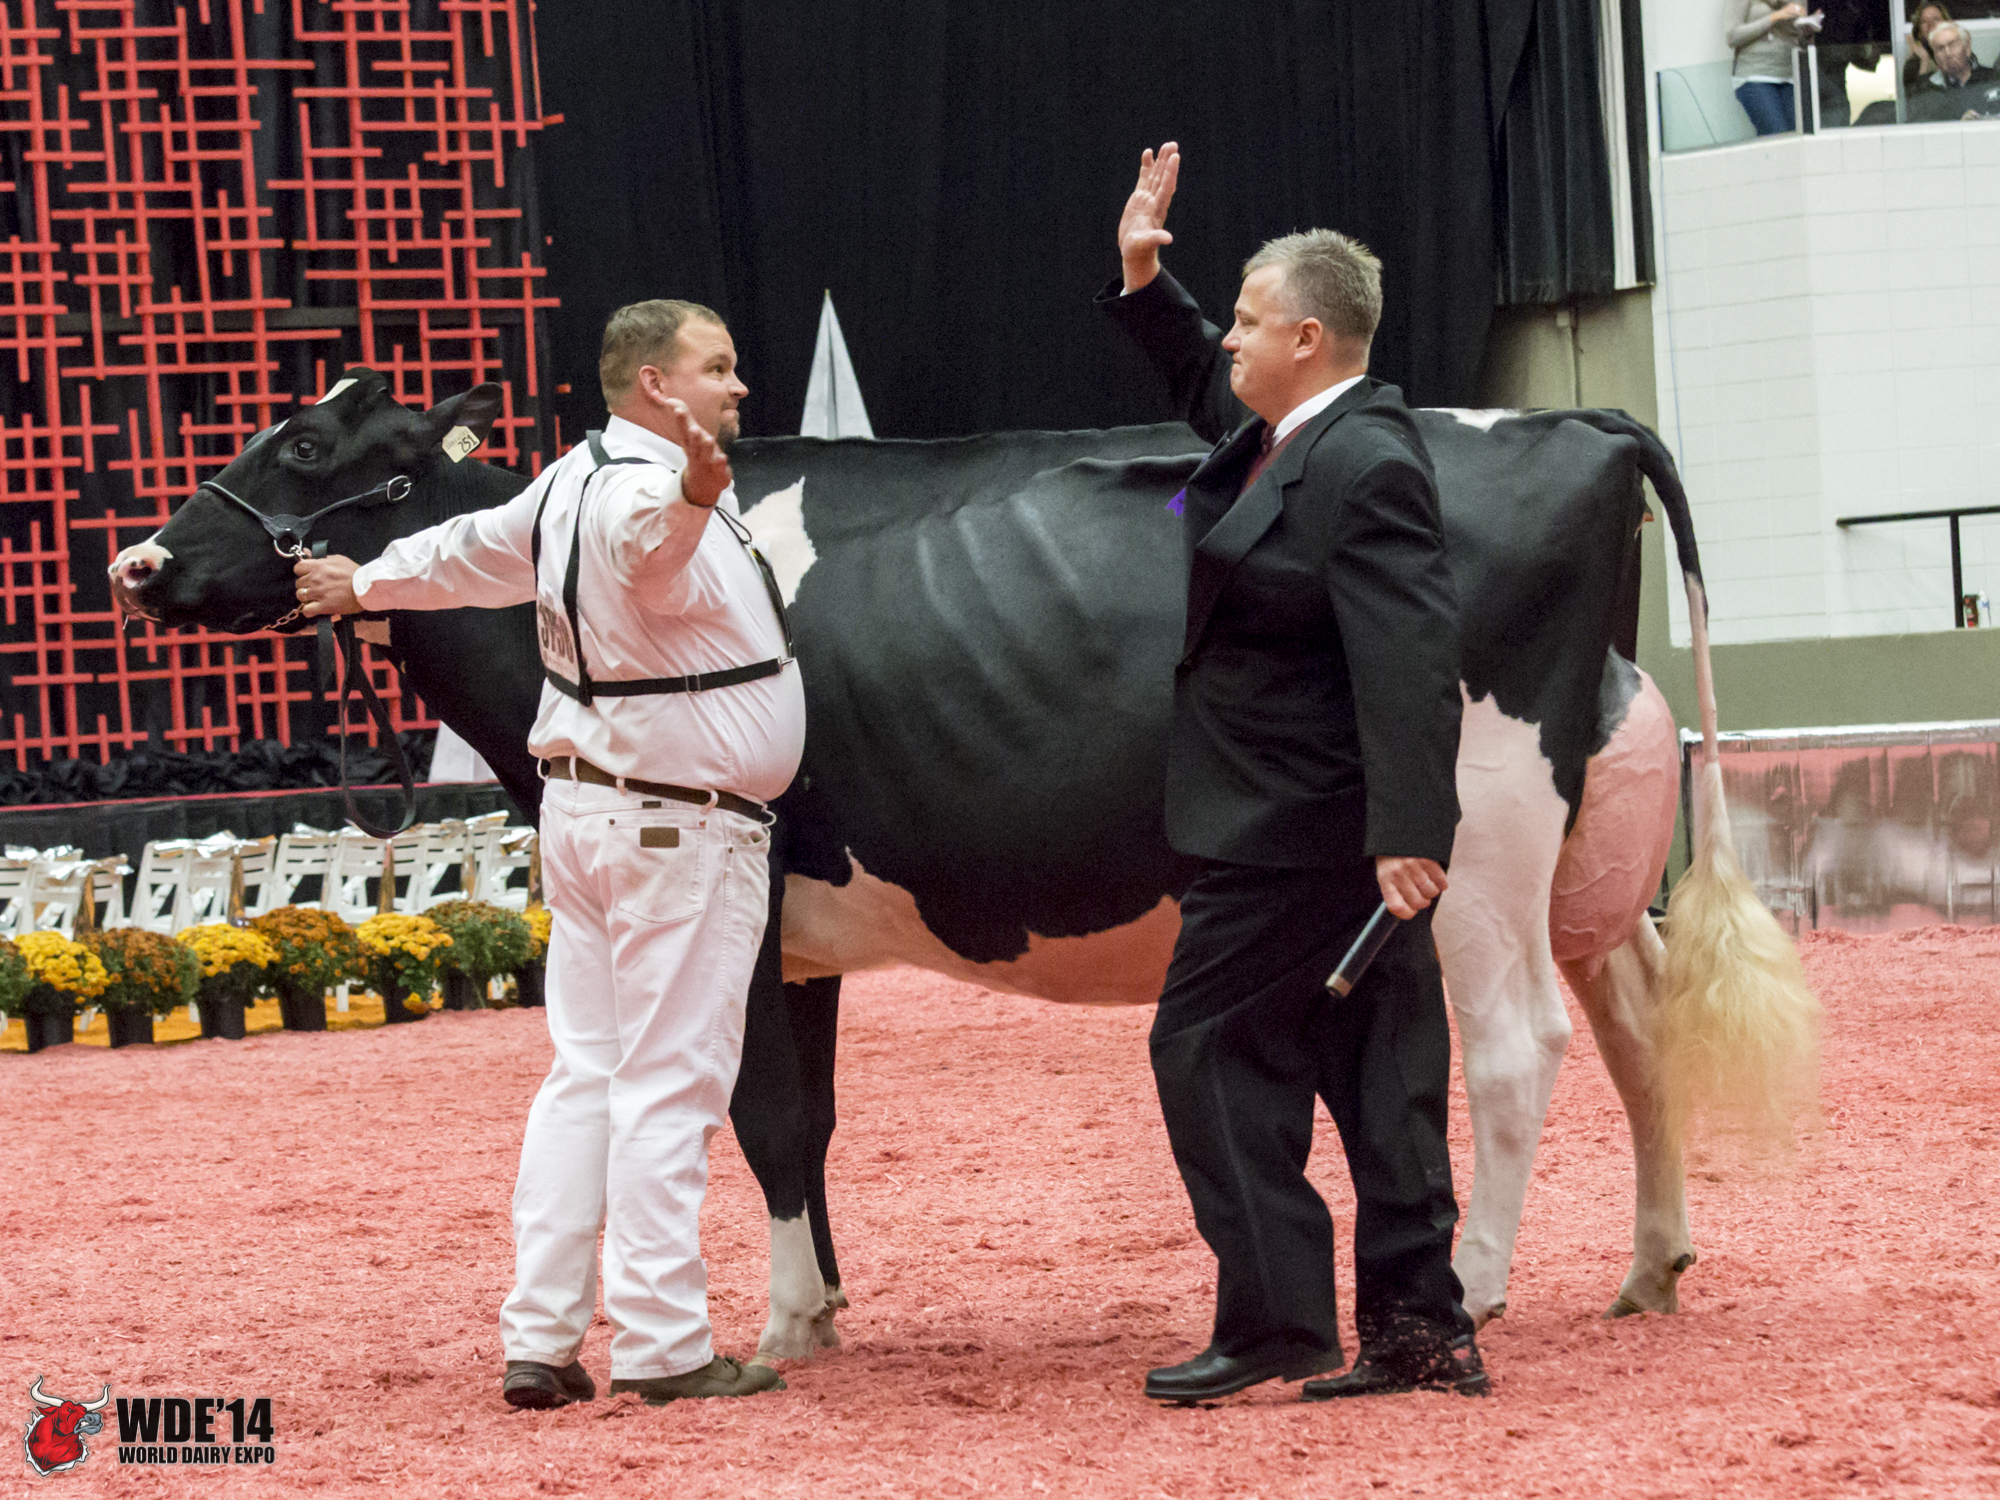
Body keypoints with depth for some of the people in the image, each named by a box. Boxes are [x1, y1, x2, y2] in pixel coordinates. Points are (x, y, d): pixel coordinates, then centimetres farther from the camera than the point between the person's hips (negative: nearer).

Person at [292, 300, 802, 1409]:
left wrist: (365, 584, 46)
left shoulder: (573, 480, 9)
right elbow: (650, 544, -45)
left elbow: (469, 550, 27)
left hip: (584, 809, 10)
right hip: (679, 828, -10)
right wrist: (695, 492, -68)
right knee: (670, 1082, -5)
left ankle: (538, 1342, 13)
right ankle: (660, 1346, -2)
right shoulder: (642, 495, -19)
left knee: (584, 1072, 12)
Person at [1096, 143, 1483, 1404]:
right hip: (1326, 824, 10)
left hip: (1294, 829, -10)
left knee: (1211, 1048, -3)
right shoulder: (1286, 434, 10)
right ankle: (1418, 1328, 13)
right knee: (1374, 1064, 10)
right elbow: (1204, 382, 33)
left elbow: (1413, 660, -26)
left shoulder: (1367, 469, -20)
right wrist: (1144, 282, 19)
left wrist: (1410, 834, -31)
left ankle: (1275, 1322, -1)